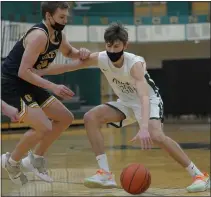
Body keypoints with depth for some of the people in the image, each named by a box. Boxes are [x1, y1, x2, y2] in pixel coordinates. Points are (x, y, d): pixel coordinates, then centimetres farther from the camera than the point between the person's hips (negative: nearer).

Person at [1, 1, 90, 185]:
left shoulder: (58, 34, 5)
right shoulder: (39, 36, -24)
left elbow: (69, 52, 27)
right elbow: (23, 72, -28)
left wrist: (81, 53, 2)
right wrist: (53, 87, -31)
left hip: (27, 84, 10)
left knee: (66, 118, 12)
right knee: (44, 128, -21)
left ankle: (36, 158, 23)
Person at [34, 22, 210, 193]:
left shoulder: (135, 64, -33)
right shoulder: (100, 59, -17)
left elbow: (144, 97, -47)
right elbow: (69, 66, -6)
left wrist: (144, 128, -62)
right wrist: (38, 72, -6)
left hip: (149, 100, -6)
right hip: (127, 102, 6)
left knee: (155, 135, -32)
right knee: (91, 118, -13)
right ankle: (105, 174, -13)